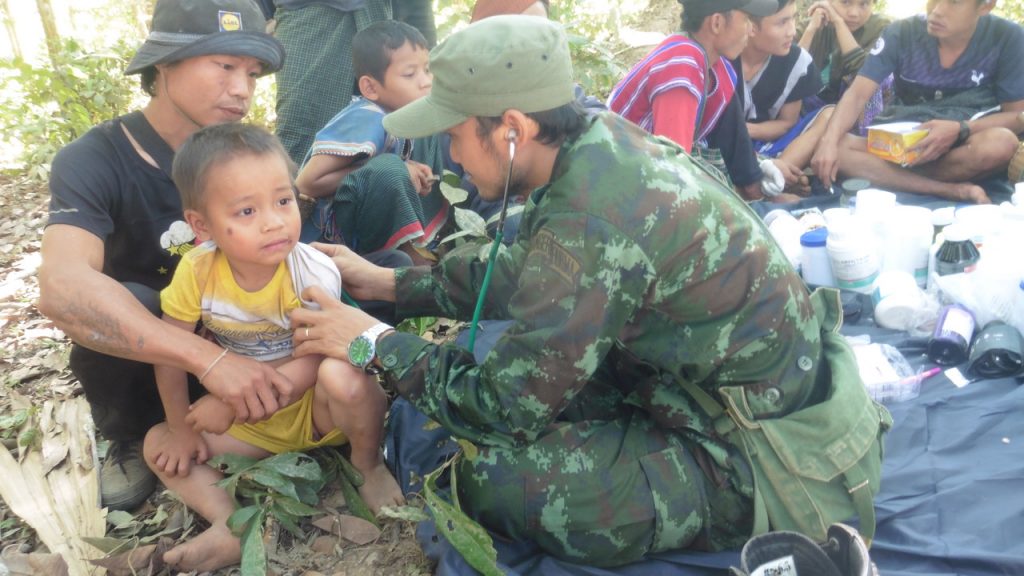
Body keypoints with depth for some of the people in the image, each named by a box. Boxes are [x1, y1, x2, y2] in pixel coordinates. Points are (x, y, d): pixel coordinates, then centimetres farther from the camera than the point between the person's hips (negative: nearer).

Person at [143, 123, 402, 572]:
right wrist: (181, 428, -2)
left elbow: (311, 363, -26)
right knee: (158, 445, -3)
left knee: (343, 376, -37)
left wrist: (232, 404, -26)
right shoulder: (196, 270, -18)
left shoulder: (314, 274, -26)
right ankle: (234, 526, -16)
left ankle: (369, 466, -8)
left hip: (316, 406, -4)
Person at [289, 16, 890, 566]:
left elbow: (504, 407, -22)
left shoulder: (589, 226, -31)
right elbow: (524, 272, 10)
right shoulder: (604, 137, -5)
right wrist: (390, 282, 10)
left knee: (491, 480, -17)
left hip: (764, 464, -8)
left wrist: (375, 344, -10)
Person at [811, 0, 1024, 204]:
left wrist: (961, 130, -26)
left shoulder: (1007, 38, -11)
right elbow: (857, 94, -17)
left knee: (1000, 143, -36)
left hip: (964, 146, -1)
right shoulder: (902, 34, -10)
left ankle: (876, 176, -20)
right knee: (838, 147, -27)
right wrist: (829, 141, -35)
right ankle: (955, 191, -27)